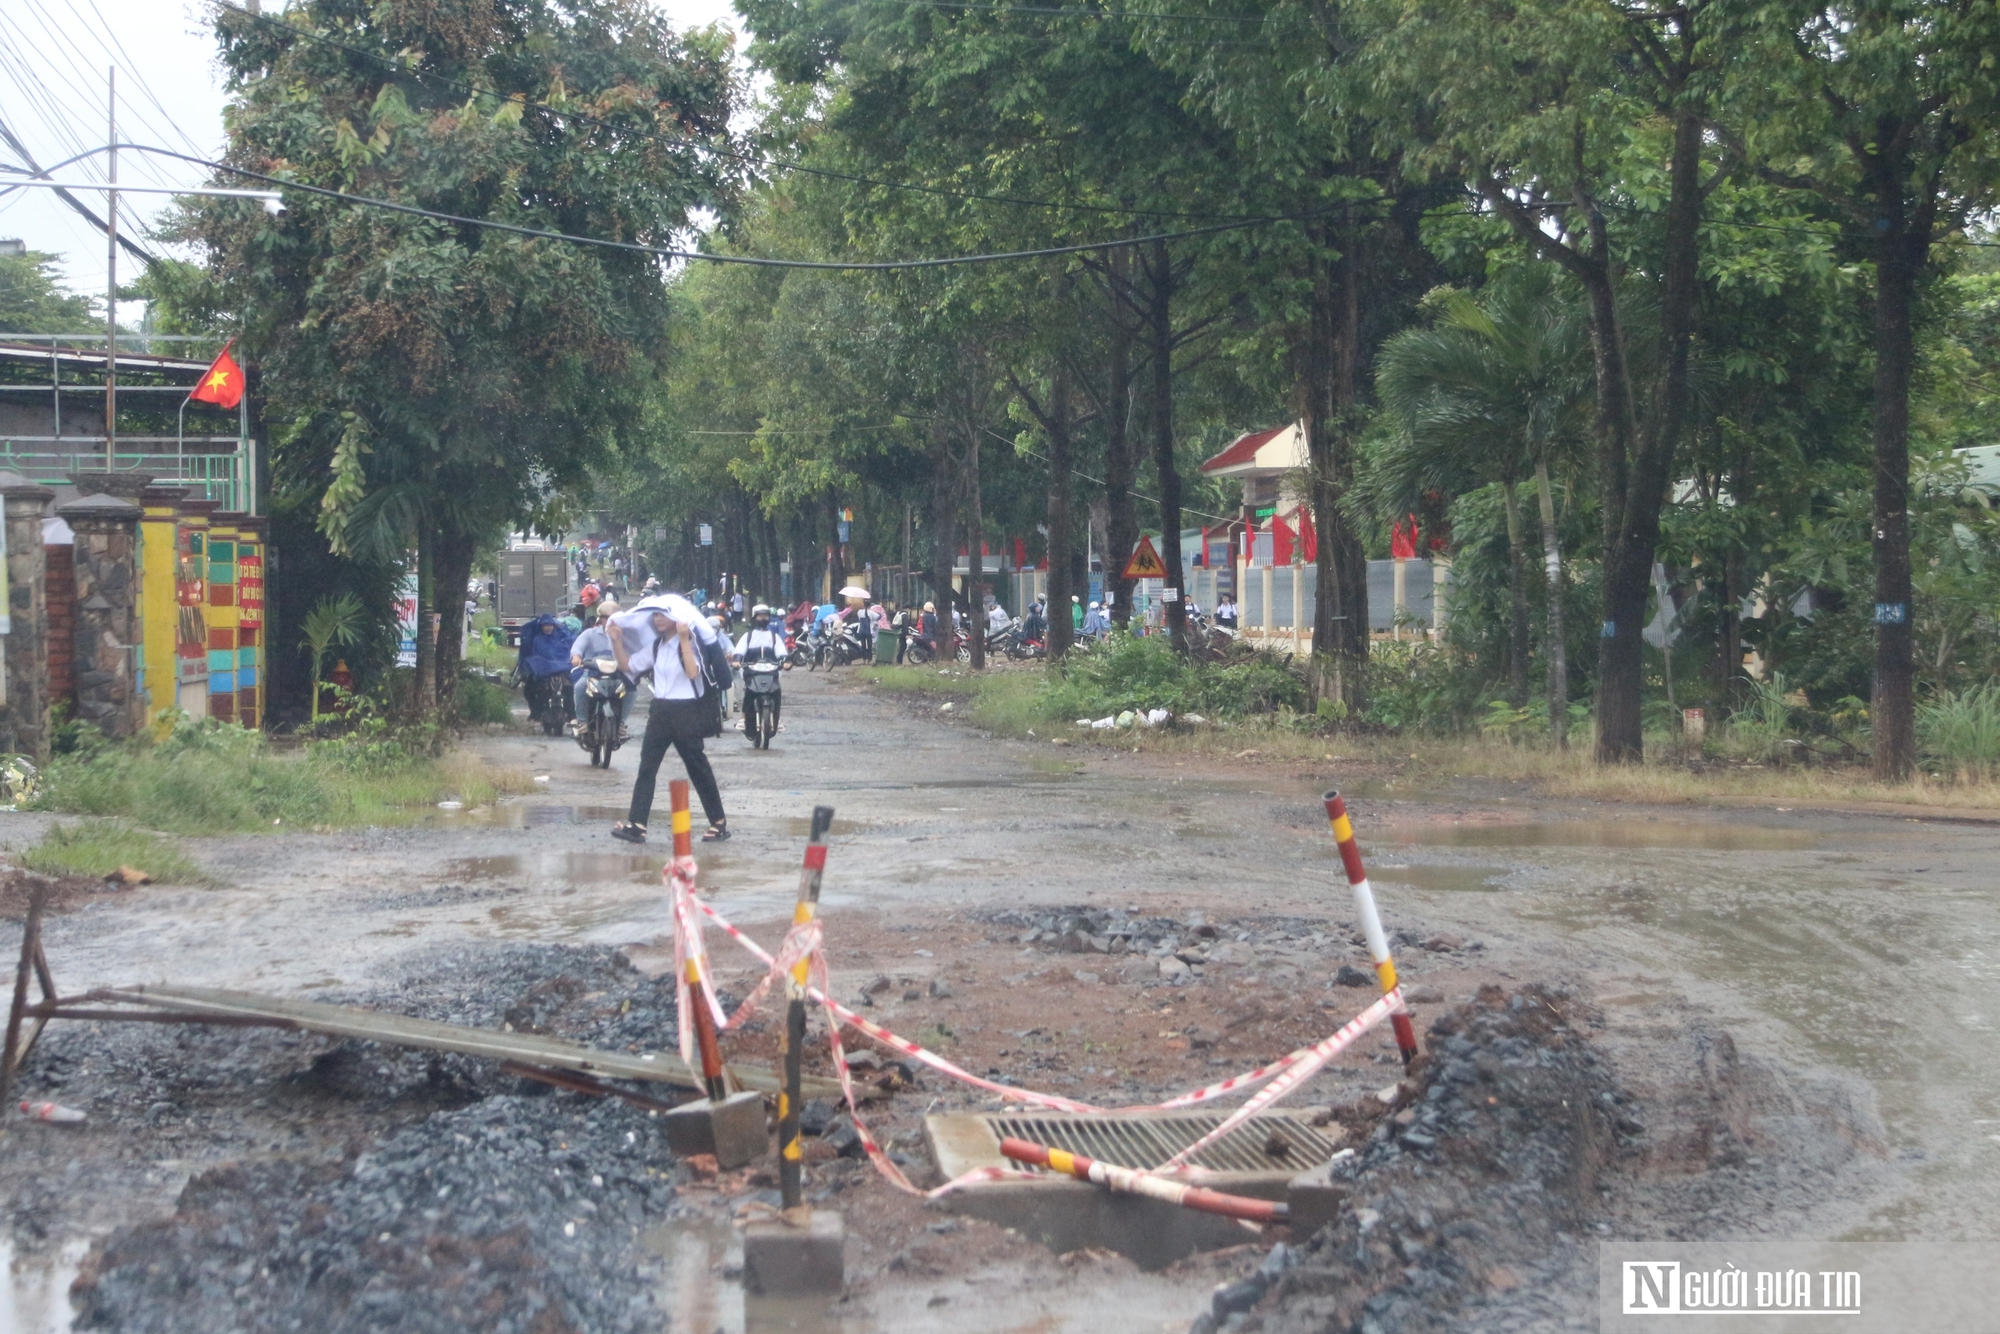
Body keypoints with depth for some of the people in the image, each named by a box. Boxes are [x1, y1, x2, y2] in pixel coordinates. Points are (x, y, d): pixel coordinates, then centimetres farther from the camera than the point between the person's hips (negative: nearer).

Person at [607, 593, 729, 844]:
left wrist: (684, 639, -30)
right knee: (646, 767, -3)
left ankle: (719, 823, 12)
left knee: (698, 768, 1)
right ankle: (636, 824, -7)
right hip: (660, 711, 6)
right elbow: (627, 665, 16)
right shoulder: (656, 646, 12)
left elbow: (693, 672, -28)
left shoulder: (689, 644, -9)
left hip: (686, 712, -6)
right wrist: (617, 640, 3)